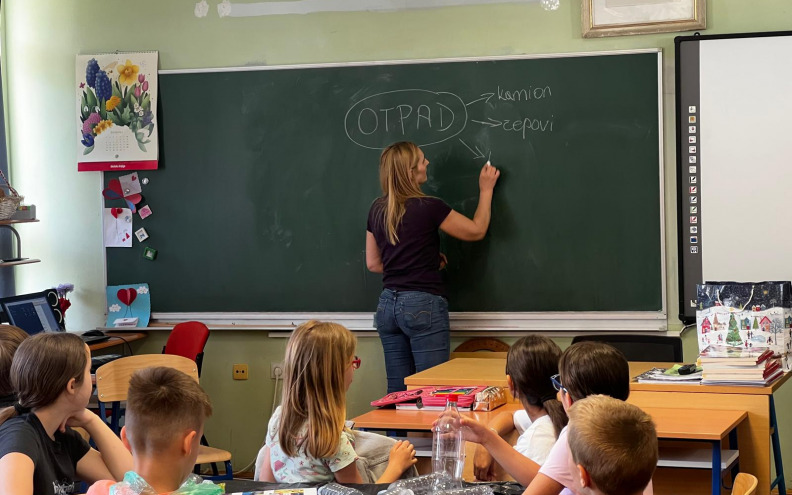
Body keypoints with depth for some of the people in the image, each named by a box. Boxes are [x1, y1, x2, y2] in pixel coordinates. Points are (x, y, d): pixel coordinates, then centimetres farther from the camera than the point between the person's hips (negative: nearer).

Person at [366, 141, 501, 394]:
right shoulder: (428, 207, -11)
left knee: (397, 392, 10)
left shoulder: (377, 210, 6)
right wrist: (486, 190, 13)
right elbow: (477, 231, 1)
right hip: (423, 304, -6)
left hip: (388, 305, 7)